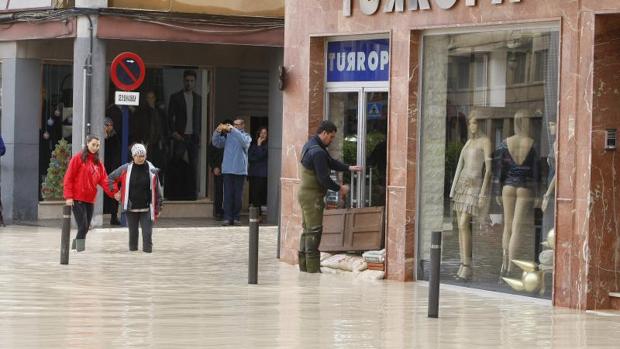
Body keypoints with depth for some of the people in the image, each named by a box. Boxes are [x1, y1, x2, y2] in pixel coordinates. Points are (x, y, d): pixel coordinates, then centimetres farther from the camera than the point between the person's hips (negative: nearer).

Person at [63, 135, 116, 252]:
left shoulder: (98, 163, 13)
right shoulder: (78, 158, -4)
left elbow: (104, 180, 4)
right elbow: (68, 178, -7)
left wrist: (113, 193, -12)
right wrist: (68, 196, -15)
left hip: (90, 199, 6)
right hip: (78, 198, -6)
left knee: (85, 227, 9)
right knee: (83, 226, -13)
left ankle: (76, 246, 23)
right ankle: (80, 249, -9)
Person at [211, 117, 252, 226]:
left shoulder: (246, 136, 6)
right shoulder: (228, 136, 14)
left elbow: (244, 142, -17)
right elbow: (216, 143, 7)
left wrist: (232, 130, -23)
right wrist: (217, 132, -10)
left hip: (240, 170, -2)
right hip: (227, 170, 2)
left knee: (237, 195, 1)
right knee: (228, 194, -3)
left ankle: (236, 218, 8)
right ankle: (227, 218, -4)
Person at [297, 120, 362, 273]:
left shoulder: (310, 146, 12)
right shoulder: (318, 152, -22)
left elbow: (331, 162, 18)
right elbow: (324, 179, -22)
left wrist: (349, 168, 9)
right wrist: (339, 188, -9)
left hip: (305, 193, 11)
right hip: (312, 196, -11)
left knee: (308, 229, 15)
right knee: (314, 230, -7)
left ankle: (304, 265, 19)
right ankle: (313, 268, -6)